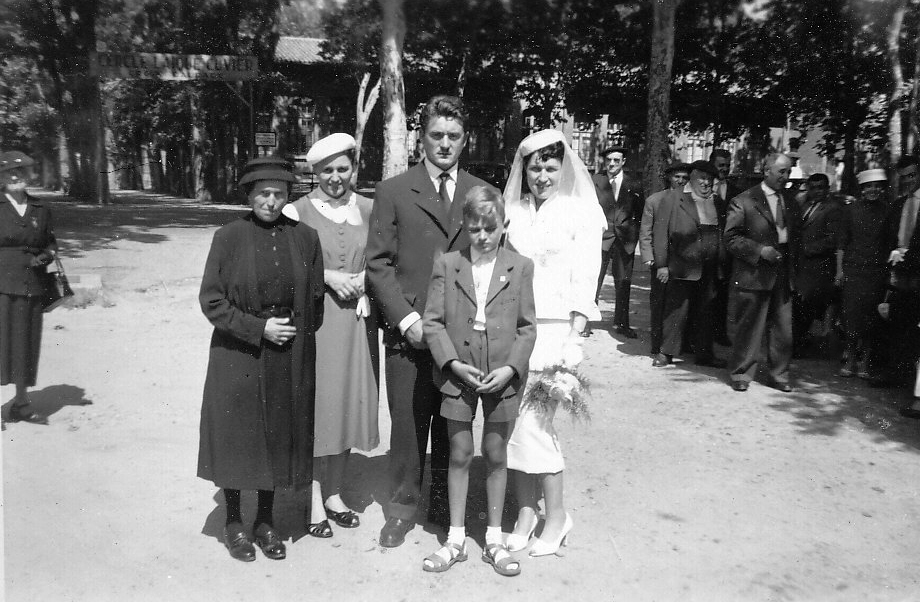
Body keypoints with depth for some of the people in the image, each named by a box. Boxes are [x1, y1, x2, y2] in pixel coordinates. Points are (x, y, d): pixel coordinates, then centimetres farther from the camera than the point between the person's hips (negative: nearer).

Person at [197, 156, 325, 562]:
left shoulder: (305, 237, 1)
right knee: (237, 436, 7)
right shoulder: (228, 238, -5)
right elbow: (210, 300, -6)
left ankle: (265, 521, 28)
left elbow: (316, 299, 8)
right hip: (238, 358, -2)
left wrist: (298, 334, 0)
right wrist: (258, 328, -14)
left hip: (290, 361, 2)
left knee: (280, 436, 10)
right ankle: (234, 522, 26)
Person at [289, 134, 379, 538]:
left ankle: (334, 493, 25)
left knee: (349, 403, 9)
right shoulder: (299, 210, -1)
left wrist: (366, 281, -6)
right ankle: (313, 501, 15)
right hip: (313, 319, -3)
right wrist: (327, 276, -12)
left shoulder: (369, 209, 7)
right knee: (315, 405, 1)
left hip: (356, 319, 3)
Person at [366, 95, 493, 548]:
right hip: (409, 333, -1)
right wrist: (407, 319, -10)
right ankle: (402, 509, 24)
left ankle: (445, 507, 28)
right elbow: (378, 263, 0)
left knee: (455, 429, 10)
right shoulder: (393, 191, 4)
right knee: (407, 426, 6)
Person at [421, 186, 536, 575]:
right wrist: (452, 362, -13)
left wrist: (511, 368, -12)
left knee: (496, 456, 10)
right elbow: (432, 321, -2)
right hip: (458, 374, 0)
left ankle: (494, 539, 26)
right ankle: (455, 539, 24)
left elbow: (527, 327, 0)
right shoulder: (446, 265, 0)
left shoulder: (520, 267, 0)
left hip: (503, 376, 0)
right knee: (459, 454, 10)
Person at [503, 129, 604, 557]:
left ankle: (556, 515, 12)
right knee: (514, 423, 2)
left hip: (554, 328, -4)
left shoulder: (582, 211, 2)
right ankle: (525, 512, 18)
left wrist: (572, 341, -10)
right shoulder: (512, 211, 12)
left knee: (533, 422, -7)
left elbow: (585, 281, -3)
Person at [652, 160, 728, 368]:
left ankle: (704, 353, 20)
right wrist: (662, 265, -8)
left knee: (707, 313, 10)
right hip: (683, 268, -4)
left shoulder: (718, 203, 14)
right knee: (676, 310, 0)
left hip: (711, 270, 4)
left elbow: (724, 234, 15)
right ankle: (667, 352, 10)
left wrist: (723, 263, 6)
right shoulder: (673, 199, 1)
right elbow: (661, 232, -3)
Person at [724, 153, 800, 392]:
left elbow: (794, 238, 22)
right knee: (748, 328, 1)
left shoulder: (791, 204, 16)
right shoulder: (743, 201, -5)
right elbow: (731, 238, -9)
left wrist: (792, 269, 10)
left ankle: (779, 374, 20)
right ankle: (742, 373, 13)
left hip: (783, 275, 6)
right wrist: (760, 250, -17)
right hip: (753, 275, -6)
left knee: (783, 330, 8)